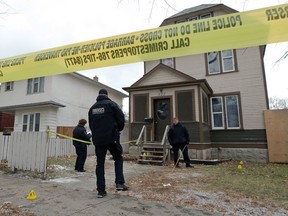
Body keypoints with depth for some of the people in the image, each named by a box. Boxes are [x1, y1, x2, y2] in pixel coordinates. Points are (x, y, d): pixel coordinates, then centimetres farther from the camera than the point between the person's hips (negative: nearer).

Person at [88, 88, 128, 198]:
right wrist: (118, 130, 11)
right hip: (111, 138, -4)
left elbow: (90, 124, 17)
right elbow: (121, 120, -7)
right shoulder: (111, 104, -3)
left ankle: (101, 190, 10)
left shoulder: (92, 107, 13)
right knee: (118, 159, 14)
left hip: (97, 140, 4)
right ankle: (119, 183, 3)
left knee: (100, 163, 8)